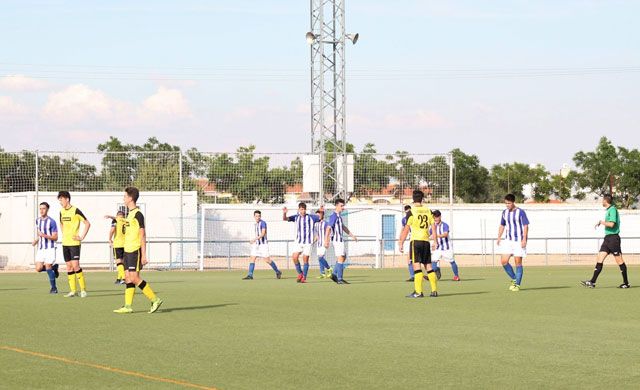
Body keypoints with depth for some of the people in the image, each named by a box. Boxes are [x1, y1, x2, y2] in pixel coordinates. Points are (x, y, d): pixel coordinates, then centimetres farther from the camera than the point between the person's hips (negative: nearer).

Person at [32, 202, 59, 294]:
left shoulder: (52, 222, -10)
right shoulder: (38, 220, 10)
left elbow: (55, 238, -11)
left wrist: (44, 235, -25)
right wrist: (36, 240, 9)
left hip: (50, 248, -6)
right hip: (40, 248, 6)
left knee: (48, 267, -9)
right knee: (38, 268, -5)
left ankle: (54, 288, 5)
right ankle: (54, 267, 22)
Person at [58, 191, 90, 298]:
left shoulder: (75, 211, -11)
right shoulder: (62, 212, 10)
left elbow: (87, 224, -9)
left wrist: (82, 237, -11)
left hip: (74, 243, -7)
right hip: (65, 243, 7)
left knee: (75, 265, -13)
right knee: (69, 266, 6)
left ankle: (83, 289, -5)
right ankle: (72, 290, 9)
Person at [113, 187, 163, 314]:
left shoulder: (138, 214, -13)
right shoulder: (130, 214, 15)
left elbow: (142, 235, -15)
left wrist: (143, 255, -17)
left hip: (135, 251, -9)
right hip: (128, 251, 9)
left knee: (134, 278, -11)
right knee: (128, 278, 6)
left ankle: (155, 299, -4)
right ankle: (128, 306, 5)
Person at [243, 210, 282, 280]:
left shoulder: (263, 223, -10)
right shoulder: (255, 225, 16)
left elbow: (263, 234, -20)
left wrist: (255, 239, -27)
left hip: (263, 244, -8)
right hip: (256, 244, 8)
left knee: (267, 260, -7)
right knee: (252, 258, -3)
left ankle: (278, 272, 9)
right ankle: (250, 275, -5)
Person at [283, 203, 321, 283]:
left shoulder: (311, 218, -1)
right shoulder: (296, 217, 5)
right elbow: (285, 219, -2)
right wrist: (284, 213, -24)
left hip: (308, 242, -2)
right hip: (298, 242, 2)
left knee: (305, 259, -4)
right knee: (295, 257, -10)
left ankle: (304, 277, 4)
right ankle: (300, 273, 11)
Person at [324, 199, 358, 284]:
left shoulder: (339, 216, 15)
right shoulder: (334, 216, -15)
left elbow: (344, 227, 26)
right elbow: (328, 229, -21)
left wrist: (352, 235, 28)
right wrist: (326, 241, -26)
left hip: (340, 239, 10)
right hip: (336, 239, -10)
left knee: (343, 257, 16)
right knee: (341, 258, -10)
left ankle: (334, 274, 19)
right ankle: (340, 279, -10)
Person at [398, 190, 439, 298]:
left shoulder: (411, 212, -5)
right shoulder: (428, 211, 8)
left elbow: (407, 229, -6)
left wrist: (401, 243, -2)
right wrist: (435, 241, 13)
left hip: (416, 240, -5)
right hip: (426, 241, 5)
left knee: (416, 265, -7)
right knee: (428, 266, 10)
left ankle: (418, 292, -13)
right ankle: (434, 290, 9)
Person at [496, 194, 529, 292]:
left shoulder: (520, 212, -8)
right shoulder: (505, 213, 9)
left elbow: (525, 226, -9)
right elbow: (502, 226, 20)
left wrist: (524, 239, -17)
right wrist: (499, 237, 9)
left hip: (519, 241, -5)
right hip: (508, 240, 5)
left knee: (518, 262, -3)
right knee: (504, 261, -5)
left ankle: (517, 284, 5)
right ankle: (514, 279, 13)